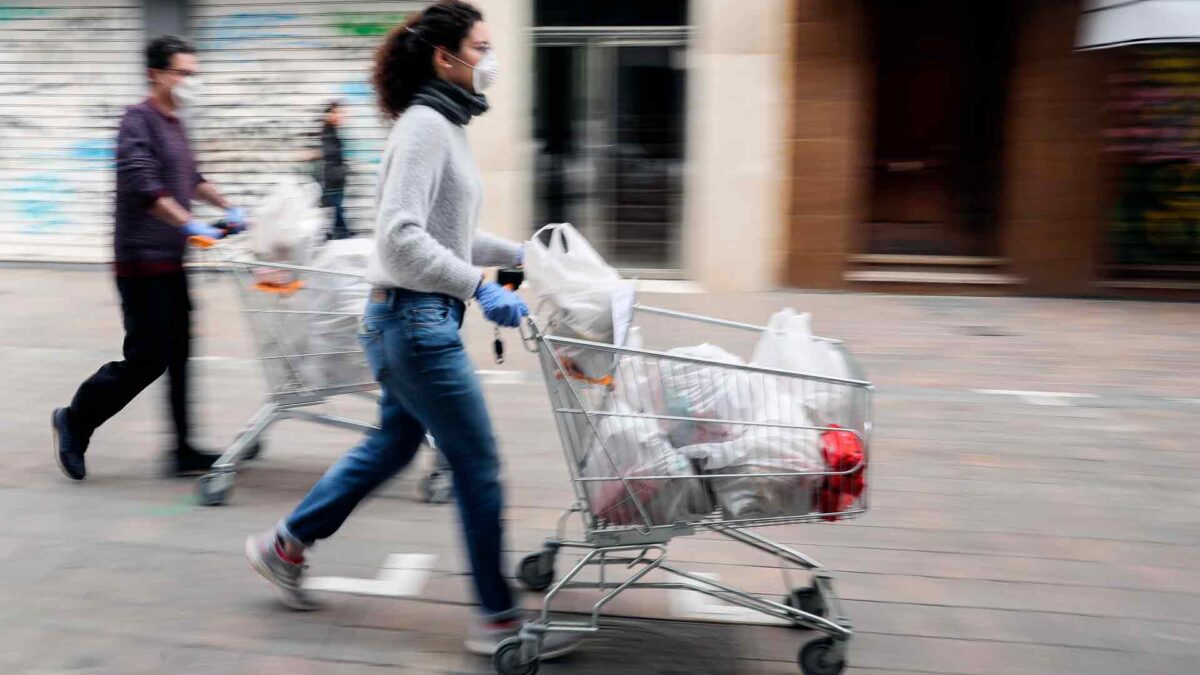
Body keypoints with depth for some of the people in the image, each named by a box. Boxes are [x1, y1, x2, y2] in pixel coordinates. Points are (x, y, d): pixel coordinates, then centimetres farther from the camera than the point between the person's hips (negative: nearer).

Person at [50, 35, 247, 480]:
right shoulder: (139, 121, -11)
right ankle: (74, 420, 16)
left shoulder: (173, 124, 17)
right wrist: (191, 225, -30)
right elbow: (143, 186, -24)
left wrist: (228, 208, 20)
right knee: (148, 356, -4)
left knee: (179, 354, 7)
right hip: (143, 262, -9)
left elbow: (190, 177, 30)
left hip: (170, 262, 9)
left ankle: (184, 451, 11)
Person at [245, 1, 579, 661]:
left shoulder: (445, 125, 14)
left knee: (392, 445, 22)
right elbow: (403, 237, -25)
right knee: (477, 465, -2)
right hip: (416, 319, -10)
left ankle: (285, 544, 38)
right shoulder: (425, 125, -16)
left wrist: (516, 253, 17)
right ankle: (498, 619, 13)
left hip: (416, 318, 10)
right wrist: (479, 286, -28)